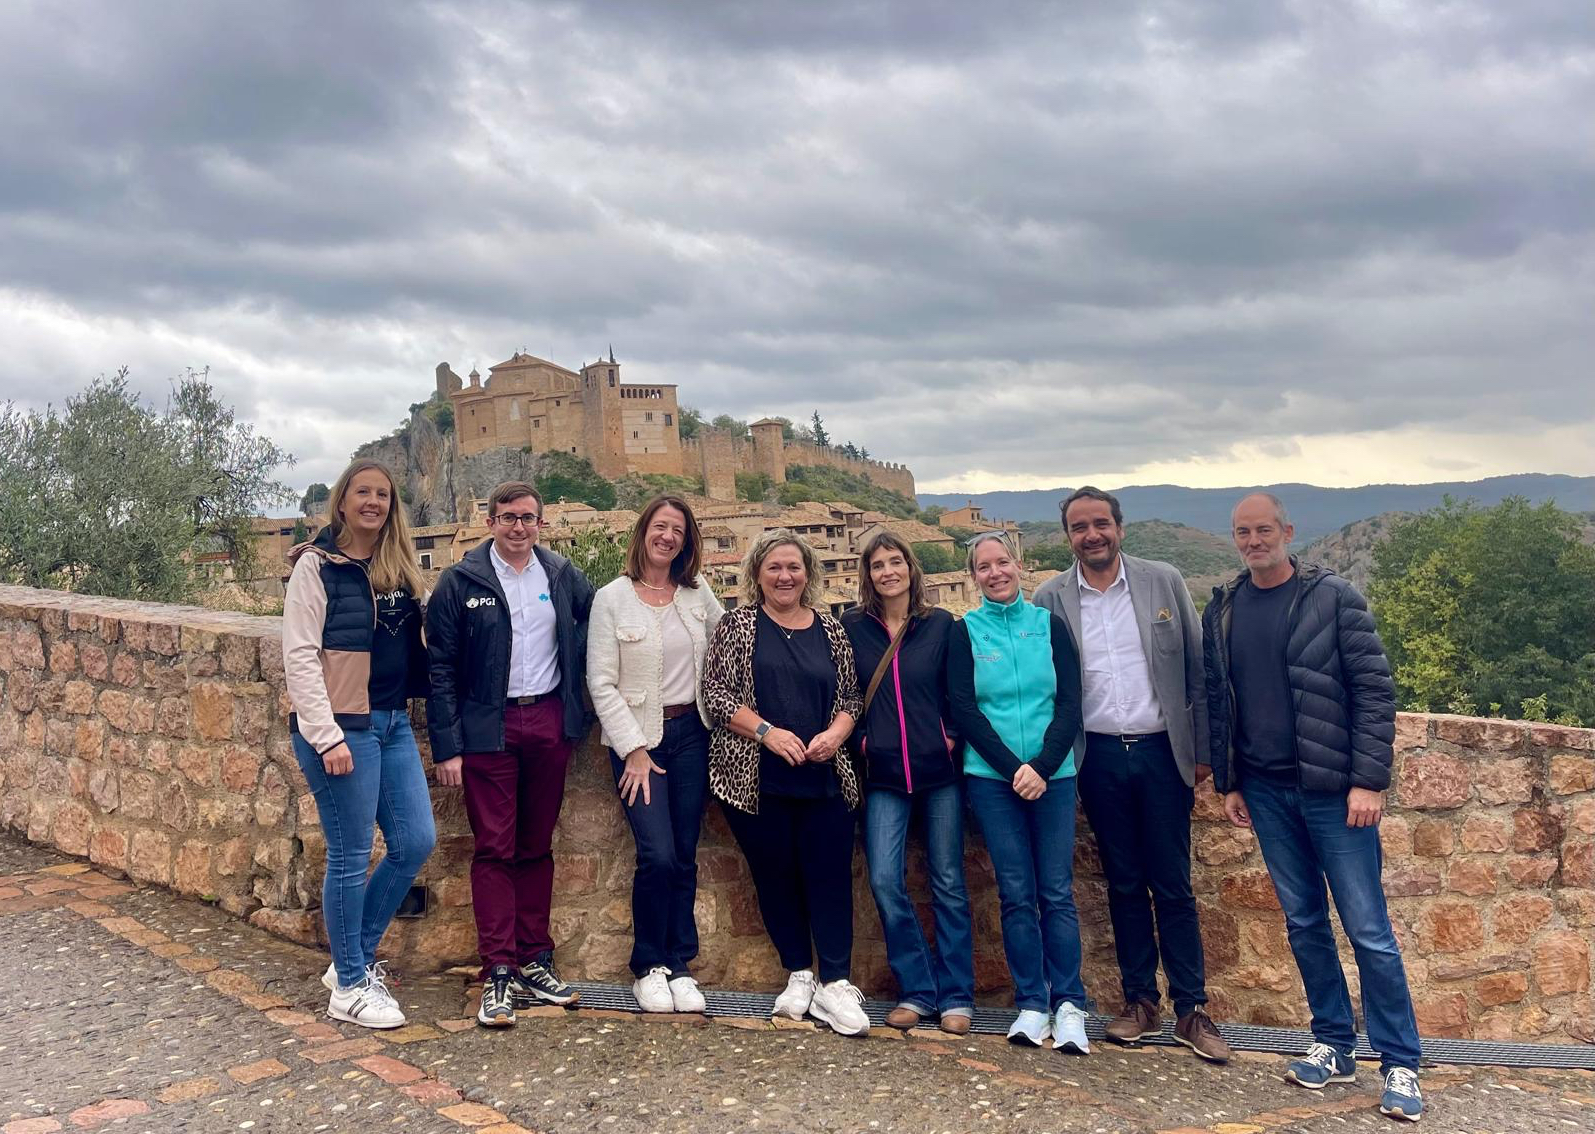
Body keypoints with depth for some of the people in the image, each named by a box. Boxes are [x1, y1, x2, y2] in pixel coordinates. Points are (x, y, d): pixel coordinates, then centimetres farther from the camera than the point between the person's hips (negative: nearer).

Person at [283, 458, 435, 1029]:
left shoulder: (399, 568, 12)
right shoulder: (317, 565, -7)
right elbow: (300, 655, -12)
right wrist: (327, 737, -17)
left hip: (393, 723, 7)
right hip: (342, 726, -7)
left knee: (415, 842, 7)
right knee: (351, 857, 0)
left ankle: (356, 958, 26)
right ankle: (349, 987, 16)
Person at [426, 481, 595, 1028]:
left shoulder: (564, 576, 4)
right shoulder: (461, 581, -3)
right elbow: (441, 668, -3)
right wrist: (447, 746, -8)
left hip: (550, 723, 3)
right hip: (488, 729, -3)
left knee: (537, 847, 11)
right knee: (494, 849, -1)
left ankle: (534, 961, 21)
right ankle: (498, 973, 5)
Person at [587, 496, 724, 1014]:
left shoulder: (698, 594, 7)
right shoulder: (611, 599, -3)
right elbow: (601, 683, -6)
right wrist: (633, 749, -11)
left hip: (691, 733, 3)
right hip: (638, 737, -3)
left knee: (684, 856, 6)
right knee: (657, 855, -13)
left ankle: (678, 966, 18)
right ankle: (648, 967, 7)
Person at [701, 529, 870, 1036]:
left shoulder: (830, 629, 11)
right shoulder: (738, 624, 3)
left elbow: (851, 697, 13)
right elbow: (716, 693, -4)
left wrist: (835, 734, -7)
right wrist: (767, 732, -14)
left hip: (824, 777, 2)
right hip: (755, 779, -1)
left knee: (831, 876, -2)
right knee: (775, 876, 6)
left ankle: (835, 985, 5)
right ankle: (799, 975, 21)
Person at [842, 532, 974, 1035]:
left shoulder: (941, 624, 1)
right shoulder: (852, 626, 3)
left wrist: (953, 734, -5)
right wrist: (861, 738, -1)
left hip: (939, 770, -1)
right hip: (884, 774, 1)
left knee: (948, 883, 4)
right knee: (885, 881, -6)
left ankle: (955, 995, 16)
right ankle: (916, 990, 9)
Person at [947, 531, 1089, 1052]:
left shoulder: (1049, 624, 6)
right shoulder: (965, 632, 4)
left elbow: (1070, 702, 1)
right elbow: (963, 709, -2)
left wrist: (1042, 767, -11)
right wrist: (1013, 769, -10)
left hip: (1052, 775, 1)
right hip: (991, 778, 0)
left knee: (1057, 891, 1)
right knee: (1016, 893, 2)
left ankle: (1069, 1005, 10)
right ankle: (1032, 1004, 11)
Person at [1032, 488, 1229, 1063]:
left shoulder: (1164, 582, 0)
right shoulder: (1050, 598, 0)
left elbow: (1197, 670, 3)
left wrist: (1202, 749, 1)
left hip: (1161, 751, -1)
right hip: (1099, 757, 1)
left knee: (1173, 886, 5)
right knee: (1124, 885, 10)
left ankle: (1191, 1010, 15)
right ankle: (1139, 1001, 23)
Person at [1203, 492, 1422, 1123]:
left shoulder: (1333, 597, -6)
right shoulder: (1222, 611, 6)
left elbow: (1374, 689, -8)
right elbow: (1216, 702, 11)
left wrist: (1369, 781, -14)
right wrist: (1227, 783, 9)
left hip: (1333, 787, -4)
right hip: (1265, 790, 4)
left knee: (1367, 927, 0)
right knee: (1304, 922, 12)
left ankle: (1400, 1064, 12)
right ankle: (1334, 1046, 25)